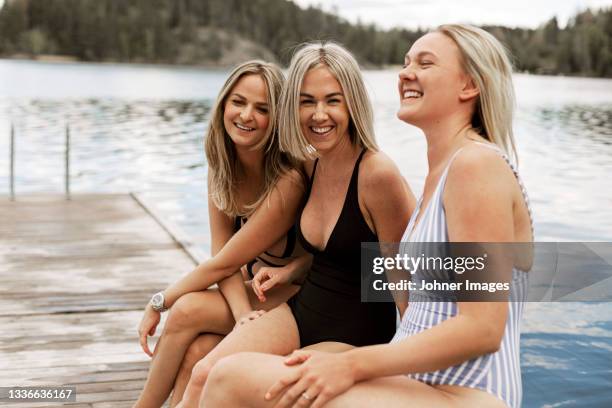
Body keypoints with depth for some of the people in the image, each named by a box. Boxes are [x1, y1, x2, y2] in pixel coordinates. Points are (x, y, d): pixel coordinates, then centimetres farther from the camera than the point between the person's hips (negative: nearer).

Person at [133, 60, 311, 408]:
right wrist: (242, 313, -28)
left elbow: (224, 263, -22)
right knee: (198, 349, -23)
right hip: (257, 288, 5)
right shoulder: (222, 166, -6)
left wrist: (158, 305, -11)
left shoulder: (288, 181, -27)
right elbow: (222, 252, -9)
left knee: (188, 311, -22)